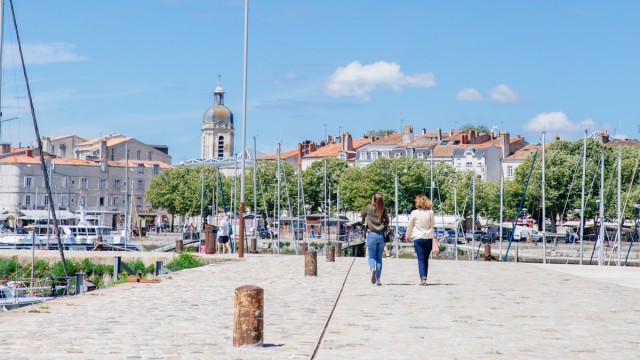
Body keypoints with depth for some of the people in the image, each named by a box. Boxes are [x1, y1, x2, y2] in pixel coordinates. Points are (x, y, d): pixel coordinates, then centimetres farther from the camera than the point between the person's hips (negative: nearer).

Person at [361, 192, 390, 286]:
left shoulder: (369, 208, -2)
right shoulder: (384, 210, 2)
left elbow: (362, 215, 16)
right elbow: (387, 221, 11)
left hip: (371, 235, -2)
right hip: (381, 236, 2)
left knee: (371, 256, 5)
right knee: (379, 258, 8)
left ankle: (372, 269, -27)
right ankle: (378, 279, 5)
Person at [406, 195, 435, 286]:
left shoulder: (414, 213, -3)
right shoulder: (430, 212, 2)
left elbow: (410, 226, 5)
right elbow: (432, 225, 11)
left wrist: (408, 236, 20)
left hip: (418, 238, -2)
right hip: (428, 238, 2)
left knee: (421, 259, -4)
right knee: (426, 259, 12)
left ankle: (423, 278, -19)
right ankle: (424, 278, 14)